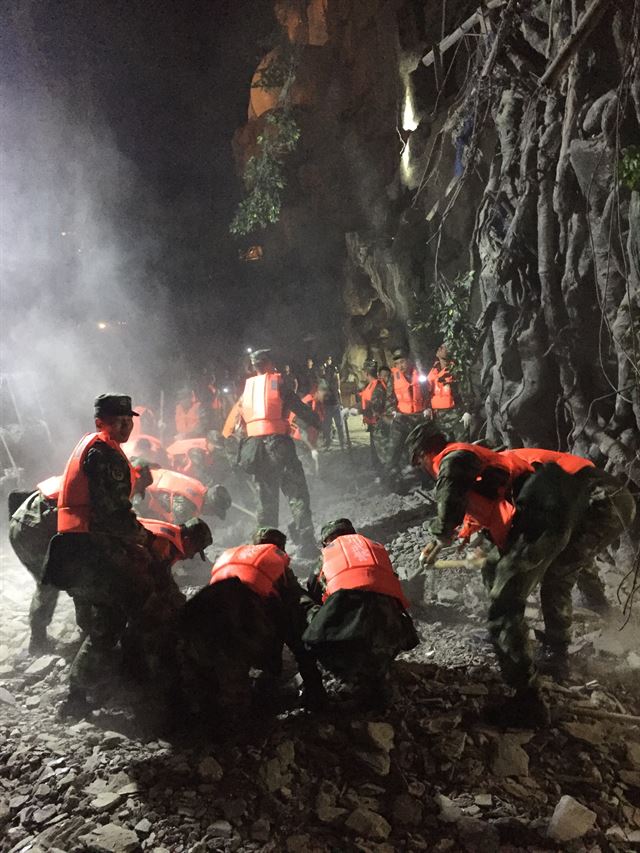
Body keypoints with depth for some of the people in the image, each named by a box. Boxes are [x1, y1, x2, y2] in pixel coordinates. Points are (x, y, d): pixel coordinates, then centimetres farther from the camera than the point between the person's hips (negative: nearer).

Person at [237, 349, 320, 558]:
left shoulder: (246, 389, 15)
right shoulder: (278, 384, -2)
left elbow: (242, 420, 20)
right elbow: (301, 409, -3)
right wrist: (318, 423, 12)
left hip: (254, 444, 6)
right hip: (277, 442, -6)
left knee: (266, 497, 15)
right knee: (297, 494, -4)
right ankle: (306, 546, -11)